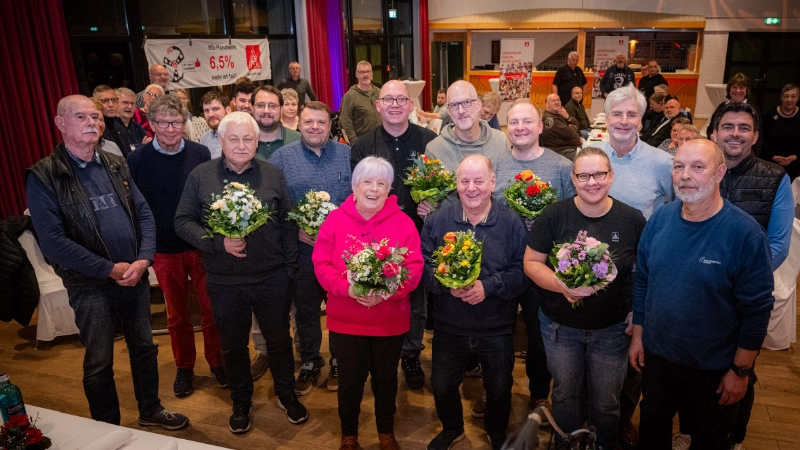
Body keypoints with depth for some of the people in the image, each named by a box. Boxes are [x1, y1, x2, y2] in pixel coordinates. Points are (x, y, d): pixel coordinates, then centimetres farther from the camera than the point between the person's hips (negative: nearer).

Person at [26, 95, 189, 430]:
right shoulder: (44, 176, -10)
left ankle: (150, 410, 38)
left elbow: (144, 214, 5)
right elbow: (53, 242, -15)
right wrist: (111, 269, -16)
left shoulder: (116, 165, 6)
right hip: (90, 286, -4)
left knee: (144, 347, 17)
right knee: (99, 363, 10)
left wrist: (143, 259, -11)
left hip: (135, 276, 5)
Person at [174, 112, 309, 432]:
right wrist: (218, 242, -18)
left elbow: (288, 223, 2)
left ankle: (287, 394, 39)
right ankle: (241, 402, 39)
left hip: (272, 279, 0)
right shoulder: (200, 175, -3)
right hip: (224, 282, 0)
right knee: (233, 346, 17)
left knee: (279, 340, 16)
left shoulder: (273, 175, -1)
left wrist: (289, 267, 0)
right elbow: (183, 222, -3)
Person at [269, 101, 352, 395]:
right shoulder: (282, 157, 2)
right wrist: (296, 229, -12)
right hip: (302, 249, 0)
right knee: (305, 308, 12)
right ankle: (309, 363, 31)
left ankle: (340, 362, 30)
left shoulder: (347, 155, 4)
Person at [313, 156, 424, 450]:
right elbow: (322, 264, -7)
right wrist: (348, 288, -23)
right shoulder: (335, 220, -4)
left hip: (390, 320, 0)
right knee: (350, 379, 15)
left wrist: (386, 292, -25)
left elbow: (414, 268, -10)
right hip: (345, 320, 0)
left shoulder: (403, 223, -6)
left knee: (386, 378, 18)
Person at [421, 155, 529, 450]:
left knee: (499, 388, 19)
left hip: (497, 329, -1)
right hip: (449, 326, 2)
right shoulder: (437, 221, -4)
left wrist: (488, 286, -26)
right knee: (442, 385, 18)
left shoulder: (512, 223, -9)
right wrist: (445, 283, -23)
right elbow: (423, 266, -5)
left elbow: (522, 271, -14)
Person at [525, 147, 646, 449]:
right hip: (560, 326, 0)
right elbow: (531, 263, -9)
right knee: (565, 394, 22)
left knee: (606, 402, 19)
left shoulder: (633, 220, -9)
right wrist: (562, 285, -25)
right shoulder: (553, 216, -12)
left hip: (612, 328, 0)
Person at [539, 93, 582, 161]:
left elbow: (576, 124, 11)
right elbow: (568, 133, -20)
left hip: (572, 147, 10)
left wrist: (568, 117, -10)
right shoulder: (548, 118, -15)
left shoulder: (559, 113, 15)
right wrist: (573, 128, 3)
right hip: (562, 151, -9)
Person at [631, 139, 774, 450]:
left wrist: (741, 370, -11)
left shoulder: (745, 233, -20)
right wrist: (637, 335, 6)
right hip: (655, 355, 4)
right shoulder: (660, 218, -6)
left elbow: (757, 308, -15)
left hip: (713, 369, -4)